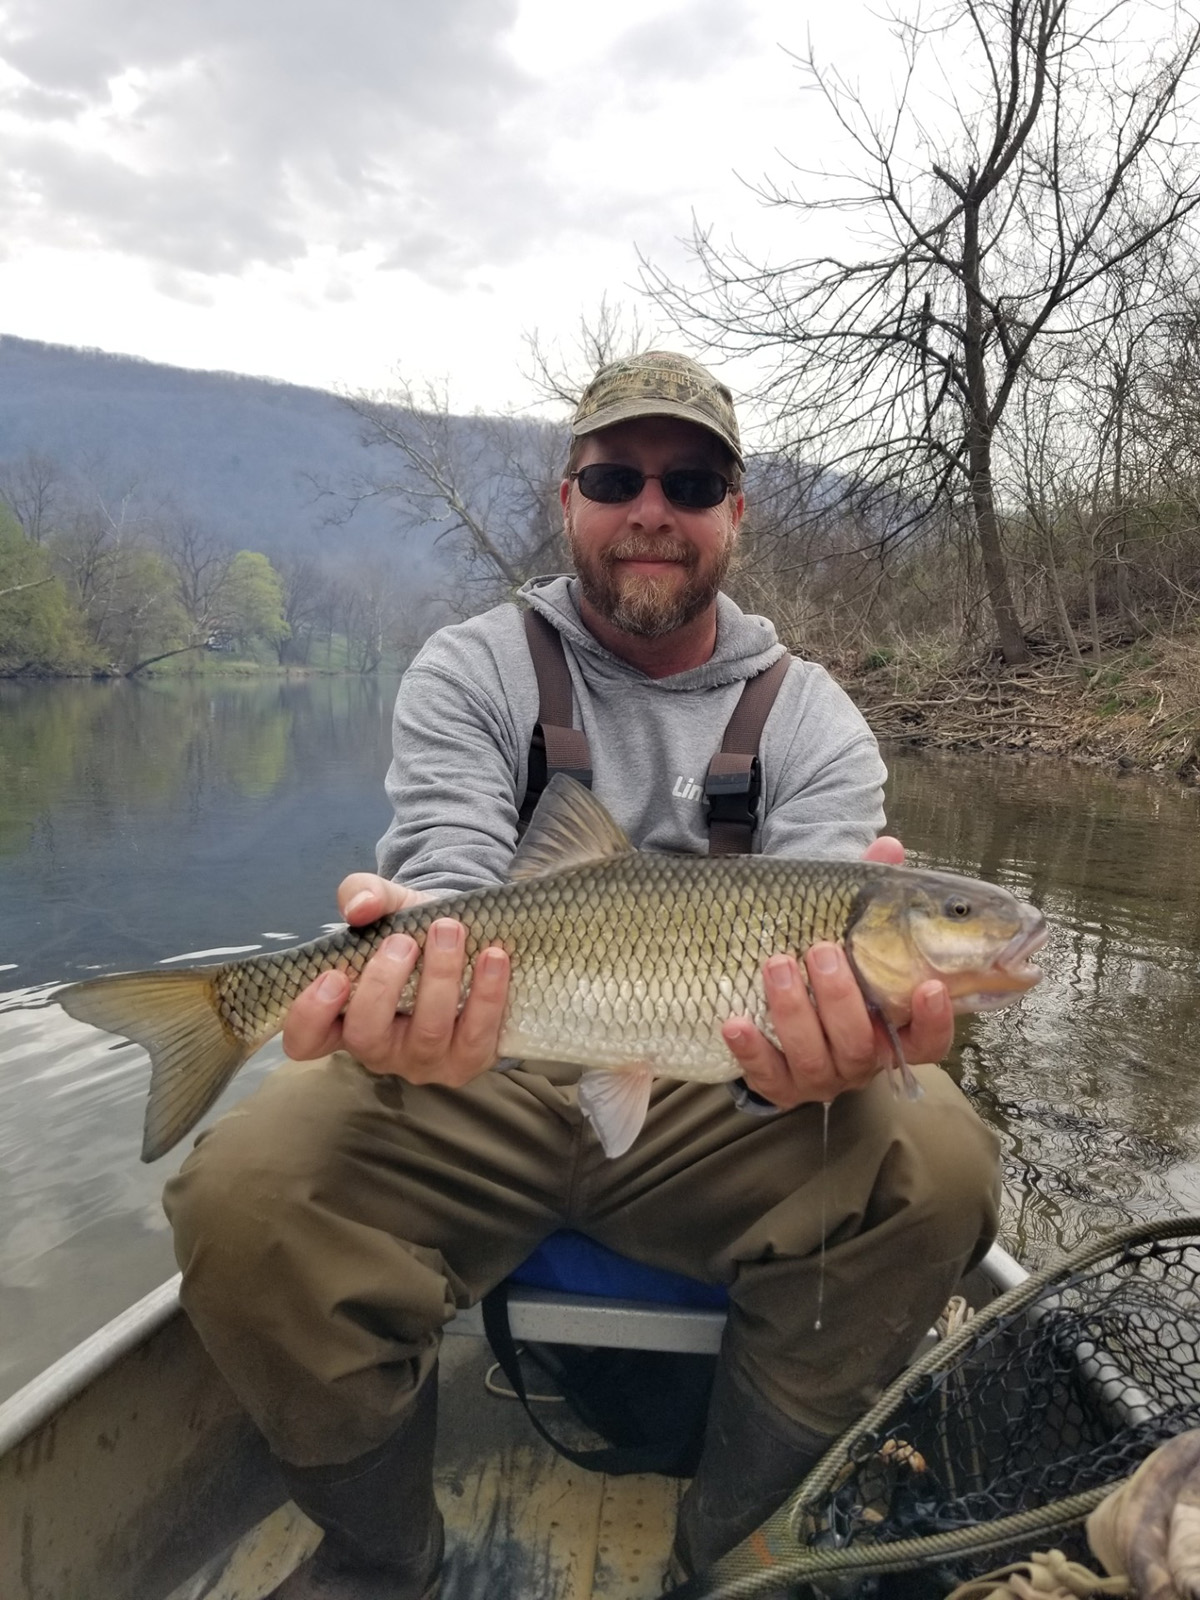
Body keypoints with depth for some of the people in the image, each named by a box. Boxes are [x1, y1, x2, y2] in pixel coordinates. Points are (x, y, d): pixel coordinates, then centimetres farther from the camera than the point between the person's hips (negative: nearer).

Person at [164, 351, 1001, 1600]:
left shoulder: (809, 717, 3)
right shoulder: (470, 673, 2)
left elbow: (816, 954, -8)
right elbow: (447, 885, -11)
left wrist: (819, 1043, -33)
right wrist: (410, 993, -35)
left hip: (713, 1103, 1)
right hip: (481, 1087, 0)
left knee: (933, 1163, -25)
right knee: (242, 1197, -25)